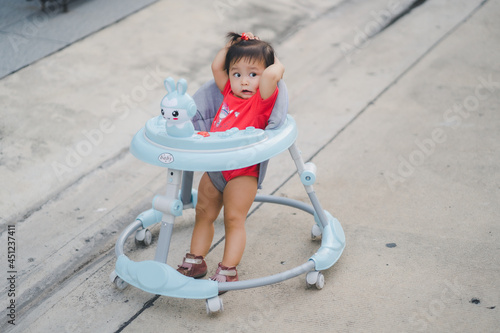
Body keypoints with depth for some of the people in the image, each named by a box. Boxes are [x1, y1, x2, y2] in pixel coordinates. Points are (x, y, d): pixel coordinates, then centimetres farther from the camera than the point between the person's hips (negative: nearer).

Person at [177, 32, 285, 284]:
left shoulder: (263, 99, -10)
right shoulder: (230, 92, 10)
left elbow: (271, 75, -29)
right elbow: (216, 67, 19)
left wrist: (277, 65, -8)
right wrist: (233, 44, 17)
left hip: (242, 171, -8)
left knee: (234, 219, -5)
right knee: (204, 213, 15)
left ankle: (228, 270, 2)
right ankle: (195, 261, 26)